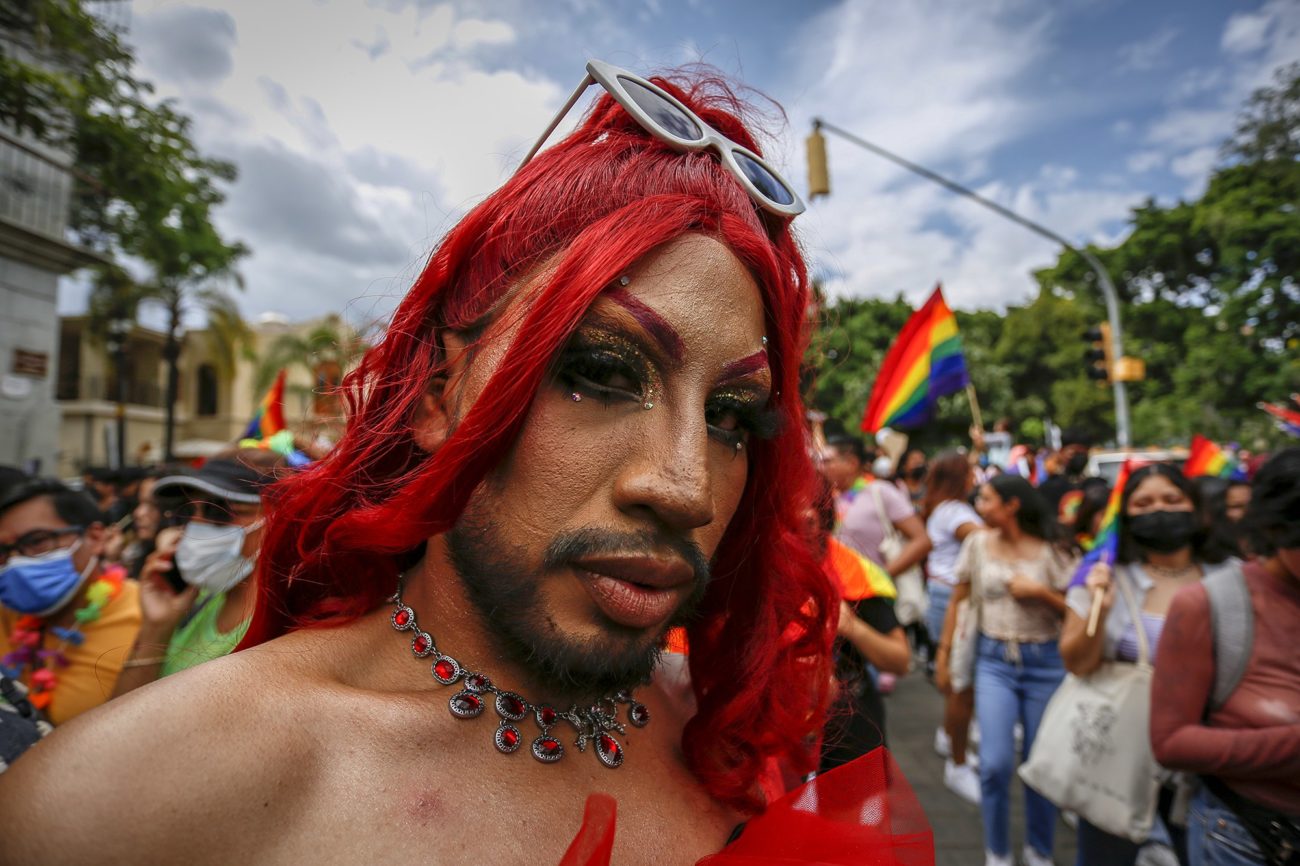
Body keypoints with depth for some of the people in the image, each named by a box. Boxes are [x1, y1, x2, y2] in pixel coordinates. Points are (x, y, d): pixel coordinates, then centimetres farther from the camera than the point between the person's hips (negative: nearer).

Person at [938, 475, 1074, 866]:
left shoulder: (1051, 550, -7)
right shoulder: (976, 543, -1)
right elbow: (958, 601, 6)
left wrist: (1039, 591, -17)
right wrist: (944, 653, 6)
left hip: (1045, 662, 0)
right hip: (993, 661, 1)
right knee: (995, 763, -8)